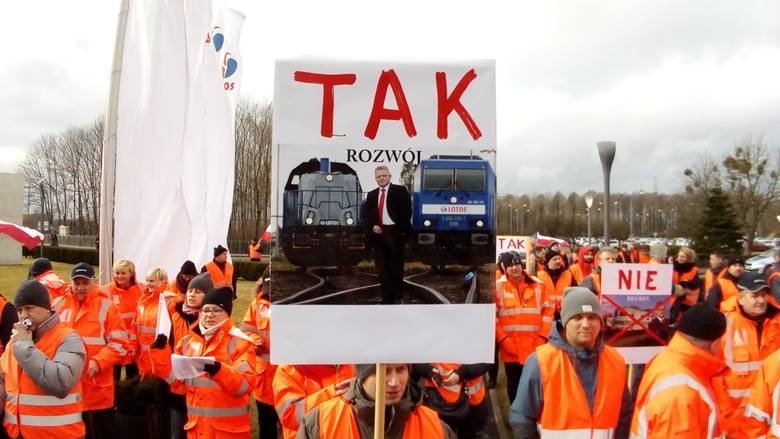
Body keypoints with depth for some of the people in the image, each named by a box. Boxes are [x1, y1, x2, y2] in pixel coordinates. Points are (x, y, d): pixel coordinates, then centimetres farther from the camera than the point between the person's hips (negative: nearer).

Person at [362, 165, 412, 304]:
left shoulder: (400, 191, 0)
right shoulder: (371, 195, 15)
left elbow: (406, 212, -7)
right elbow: (366, 215, 12)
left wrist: (401, 230, -15)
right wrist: (372, 227, -6)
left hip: (395, 233, -4)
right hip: (378, 234, 4)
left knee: (396, 266, 6)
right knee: (382, 268, 4)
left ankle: (397, 297, 18)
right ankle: (387, 298, 11)